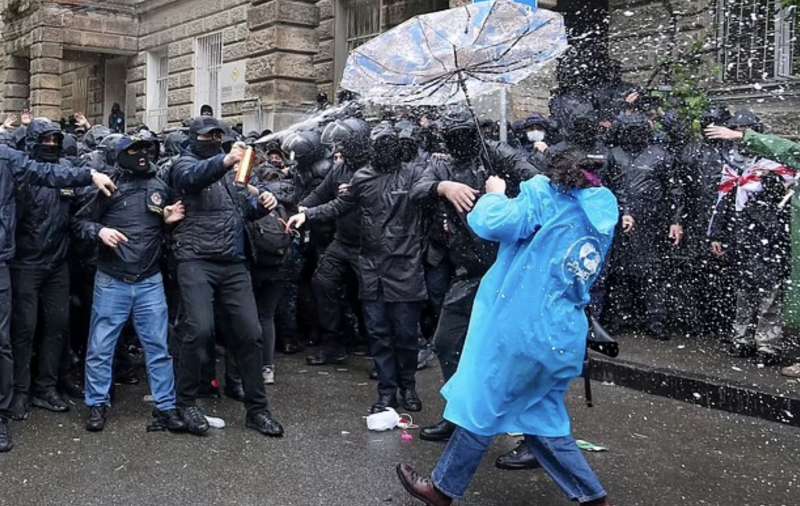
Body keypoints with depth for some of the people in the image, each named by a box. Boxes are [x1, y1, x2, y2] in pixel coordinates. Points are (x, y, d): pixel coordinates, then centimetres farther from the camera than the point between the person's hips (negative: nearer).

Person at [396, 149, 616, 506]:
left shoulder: (547, 194, -6)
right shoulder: (602, 218, 15)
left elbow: (492, 222, -19)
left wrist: (495, 194, 2)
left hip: (524, 328, -7)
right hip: (564, 339, 7)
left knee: (482, 408, 8)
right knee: (542, 418, 20)